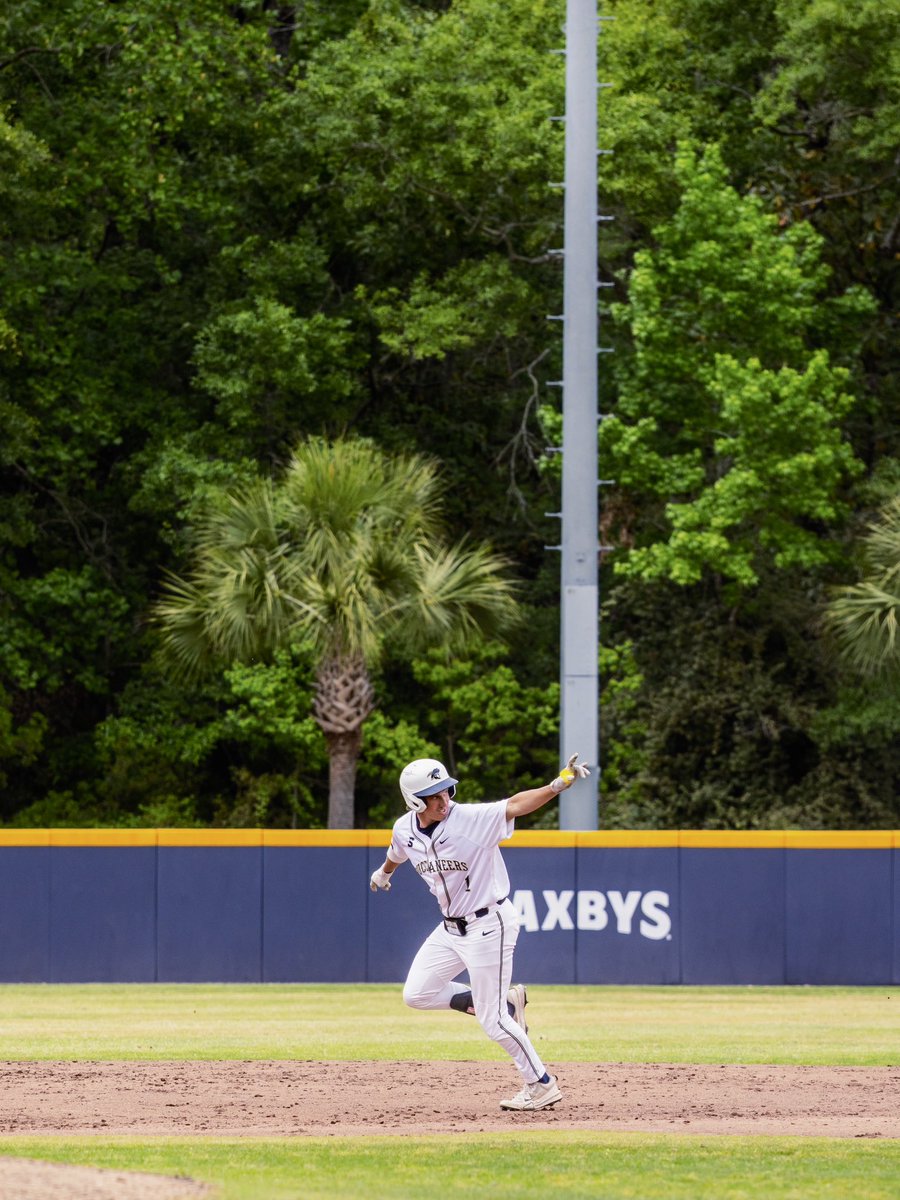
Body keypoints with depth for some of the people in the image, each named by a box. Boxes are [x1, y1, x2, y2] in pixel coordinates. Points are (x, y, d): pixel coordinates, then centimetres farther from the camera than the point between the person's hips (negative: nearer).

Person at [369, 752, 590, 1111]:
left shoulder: (473, 819, -21)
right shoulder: (405, 829, -2)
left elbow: (515, 805, -35)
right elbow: (398, 853, 22)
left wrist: (558, 784, -51)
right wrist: (383, 872, 44)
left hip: (489, 925, -7)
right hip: (451, 928, 7)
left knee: (491, 1019, -6)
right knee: (416, 994, 10)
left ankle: (542, 1085, 10)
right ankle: (506, 1002, 19)